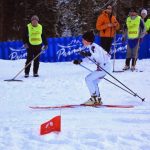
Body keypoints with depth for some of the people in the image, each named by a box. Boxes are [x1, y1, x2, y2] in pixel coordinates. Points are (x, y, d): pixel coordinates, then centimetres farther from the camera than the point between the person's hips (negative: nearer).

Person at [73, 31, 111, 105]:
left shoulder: (93, 46, -17)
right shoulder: (91, 47, 12)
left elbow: (97, 55, -35)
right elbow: (90, 58, 26)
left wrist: (88, 54, -49)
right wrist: (80, 61, 22)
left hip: (104, 66, -10)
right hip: (102, 66, 10)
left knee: (88, 79, -10)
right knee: (94, 82, 18)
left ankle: (94, 98, -5)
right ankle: (98, 99, 23)